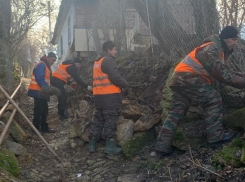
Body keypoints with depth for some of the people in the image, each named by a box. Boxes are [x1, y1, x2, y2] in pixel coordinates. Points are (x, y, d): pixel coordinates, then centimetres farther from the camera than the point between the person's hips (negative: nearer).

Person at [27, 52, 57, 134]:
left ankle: (44, 127, 21)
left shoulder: (46, 66, 17)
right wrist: (48, 88, -29)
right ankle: (36, 128, 5)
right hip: (38, 92, -10)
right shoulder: (41, 65, -16)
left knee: (44, 110, 13)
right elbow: (40, 79, -25)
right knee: (38, 110, -5)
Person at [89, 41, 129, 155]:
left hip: (98, 95, 9)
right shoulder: (108, 60, -11)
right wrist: (126, 85, -3)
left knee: (98, 120, 13)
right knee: (111, 121, -3)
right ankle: (110, 146, 1)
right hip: (110, 95, -9)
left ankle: (92, 144, 16)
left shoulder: (97, 61, 19)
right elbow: (115, 77, -19)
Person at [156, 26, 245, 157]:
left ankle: (162, 147, 5)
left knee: (175, 113, 5)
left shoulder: (218, 50, 23)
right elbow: (222, 73, -17)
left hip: (179, 79, 10)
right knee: (213, 100, -7)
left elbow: (220, 71, 22)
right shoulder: (212, 49, -11)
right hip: (187, 77, -10)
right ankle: (216, 136, -4)